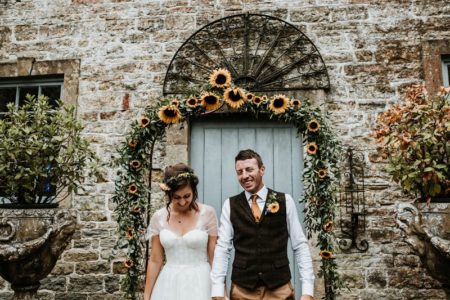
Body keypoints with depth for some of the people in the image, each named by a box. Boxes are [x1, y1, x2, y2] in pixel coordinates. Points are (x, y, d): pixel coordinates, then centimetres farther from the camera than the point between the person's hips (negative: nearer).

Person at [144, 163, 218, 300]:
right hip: (168, 285, 2)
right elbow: (155, 260, 4)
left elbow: (214, 257, -4)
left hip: (199, 283, -2)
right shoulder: (159, 217, -2)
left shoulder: (207, 213, -8)